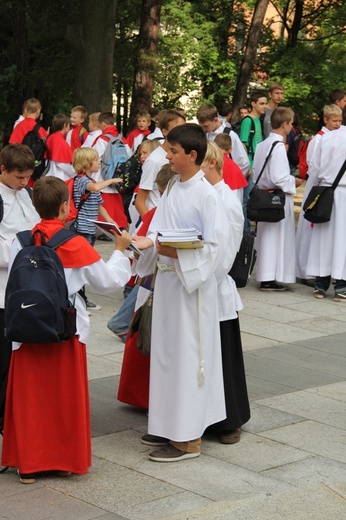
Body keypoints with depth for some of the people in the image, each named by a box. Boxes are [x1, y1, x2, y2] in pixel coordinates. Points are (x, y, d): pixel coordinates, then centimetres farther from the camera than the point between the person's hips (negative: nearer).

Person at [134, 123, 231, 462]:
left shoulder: (206, 195, -15)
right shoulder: (173, 191, 8)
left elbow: (217, 248, -18)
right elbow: (158, 231, 10)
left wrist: (177, 253, -25)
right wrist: (144, 242, -10)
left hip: (193, 284, -8)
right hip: (166, 279, 8)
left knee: (187, 357, -2)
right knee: (165, 354, 14)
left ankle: (187, 439, 6)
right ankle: (169, 425, 27)